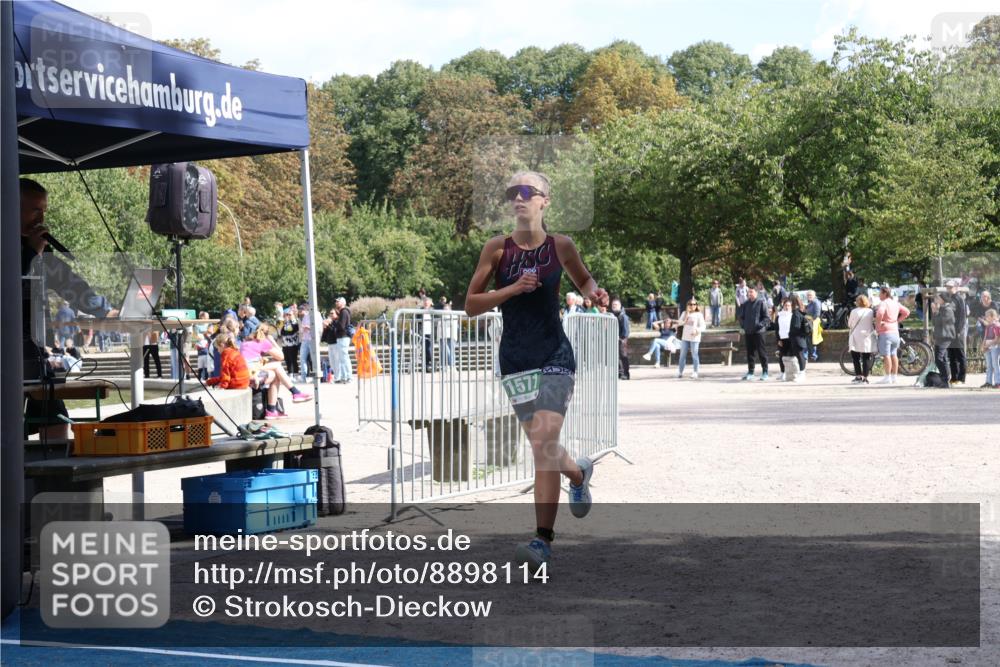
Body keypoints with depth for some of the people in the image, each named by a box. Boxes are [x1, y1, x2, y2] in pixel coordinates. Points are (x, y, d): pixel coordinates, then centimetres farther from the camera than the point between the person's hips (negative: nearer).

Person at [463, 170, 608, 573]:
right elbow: (471, 305, -3)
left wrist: (594, 293, -5)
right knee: (542, 447, 12)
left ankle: (543, 539, -14)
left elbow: (583, 280, 18)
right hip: (515, 358, 2)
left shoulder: (561, 246, -2)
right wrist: (512, 289, -17)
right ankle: (578, 472, 47)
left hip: (554, 355, -2)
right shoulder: (497, 249, -2)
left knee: (544, 442, -16)